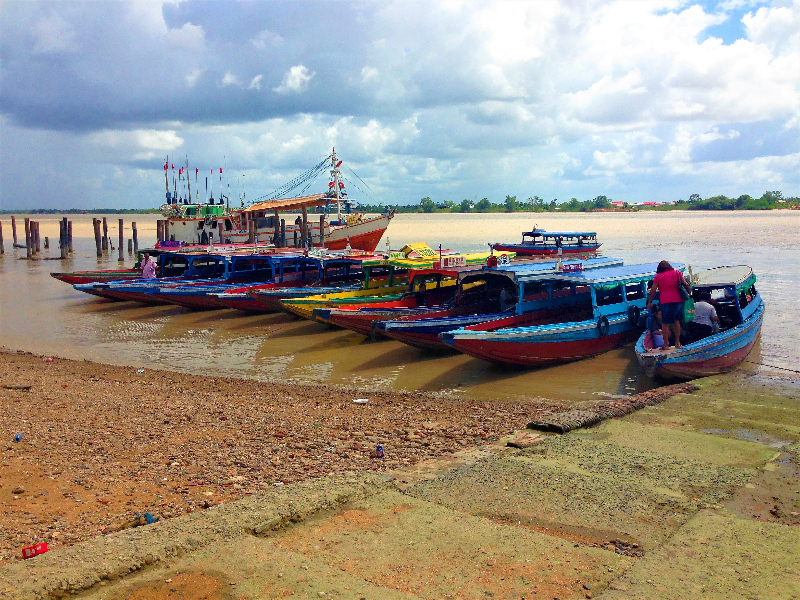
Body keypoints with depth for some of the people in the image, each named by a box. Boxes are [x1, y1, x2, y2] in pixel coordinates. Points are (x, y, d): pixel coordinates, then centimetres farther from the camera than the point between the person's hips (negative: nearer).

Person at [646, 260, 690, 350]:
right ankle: (677, 342, 21)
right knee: (676, 320, 19)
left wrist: (649, 302, 14)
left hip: (666, 301, -3)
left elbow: (652, 291, 5)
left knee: (665, 323, 4)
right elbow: (686, 285, 8)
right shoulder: (677, 273, 13)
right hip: (678, 300, 3)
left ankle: (666, 345, 5)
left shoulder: (658, 276, 7)